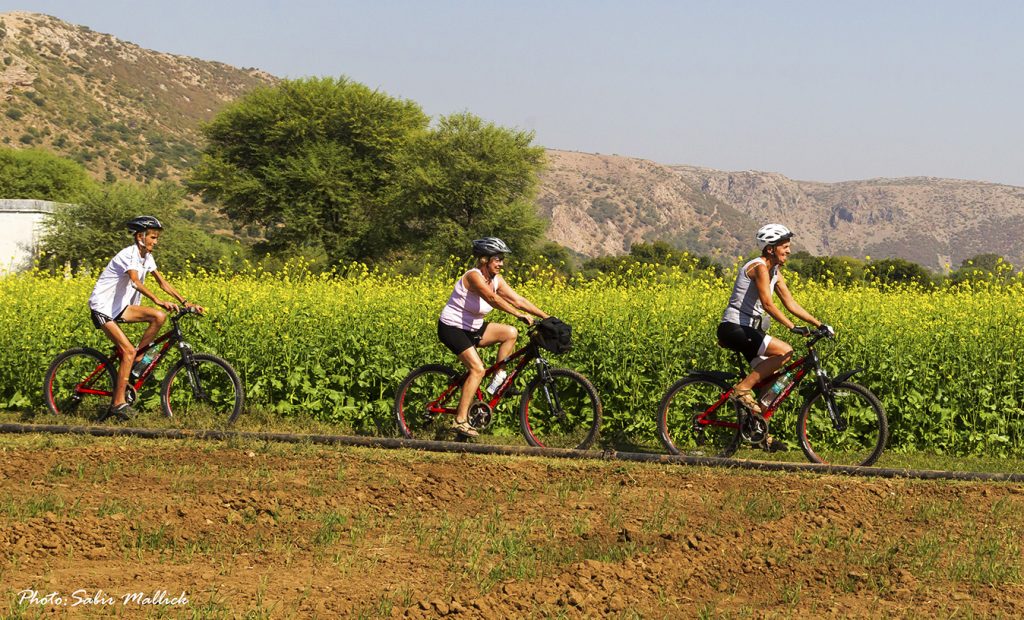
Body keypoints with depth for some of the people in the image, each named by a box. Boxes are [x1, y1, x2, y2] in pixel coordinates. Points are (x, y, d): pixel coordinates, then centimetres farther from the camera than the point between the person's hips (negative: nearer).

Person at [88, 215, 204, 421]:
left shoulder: (146, 257, 6)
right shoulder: (129, 255, -22)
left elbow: (162, 282, 8)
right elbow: (136, 282, -38)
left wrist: (185, 302, -3)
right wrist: (158, 300, -52)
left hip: (119, 307, 8)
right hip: (103, 307, -8)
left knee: (159, 317, -12)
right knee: (128, 350, -20)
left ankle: (138, 361, -1)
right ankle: (119, 403, -17)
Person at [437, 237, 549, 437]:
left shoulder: (496, 279, 1)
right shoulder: (474, 276, -23)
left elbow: (518, 300, -2)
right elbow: (492, 298, -39)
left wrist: (546, 317, -10)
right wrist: (520, 315, -46)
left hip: (473, 328, 8)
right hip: (452, 328, -8)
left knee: (511, 333, -10)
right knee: (478, 369, -22)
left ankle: (498, 378, 1)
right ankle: (460, 420, -19)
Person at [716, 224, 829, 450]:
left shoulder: (775, 272, 15)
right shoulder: (759, 267, -15)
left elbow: (791, 303, 15)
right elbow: (767, 304, -26)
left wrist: (819, 324, 7)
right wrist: (792, 327, -34)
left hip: (748, 330, 10)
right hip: (734, 328, -10)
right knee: (785, 351, -23)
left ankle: (761, 434, 13)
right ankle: (742, 389, -16)